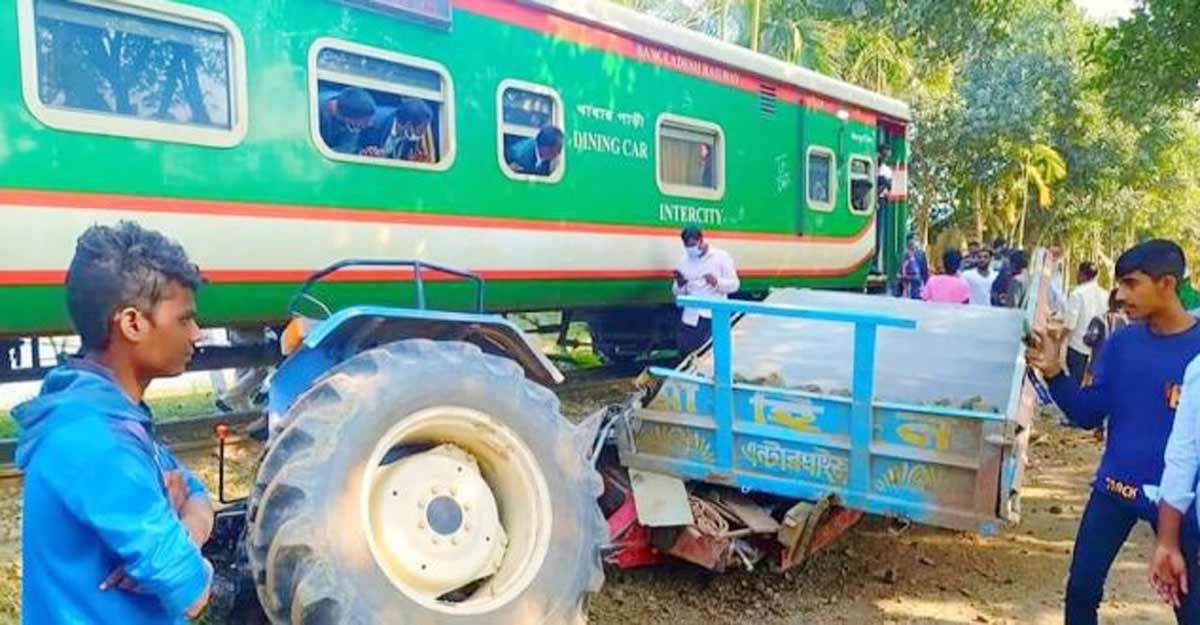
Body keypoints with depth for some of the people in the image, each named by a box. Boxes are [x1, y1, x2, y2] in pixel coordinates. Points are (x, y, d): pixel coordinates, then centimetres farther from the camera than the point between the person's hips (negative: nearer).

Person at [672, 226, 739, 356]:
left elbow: (734, 285, -1)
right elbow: (678, 292, 14)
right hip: (691, 317, 4)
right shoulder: (684, 260, 11)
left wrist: (716, 282, -21)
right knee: (686, 354, 1)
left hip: (715, 316, -4)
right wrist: (680, 283, -10)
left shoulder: (721, 256, 2)